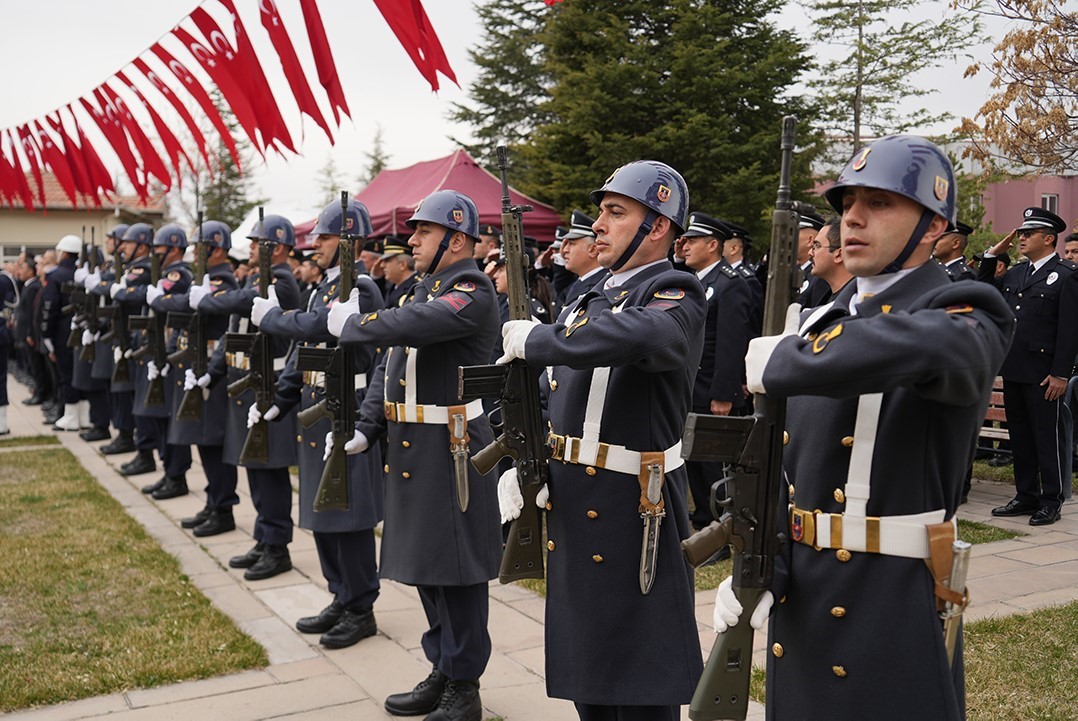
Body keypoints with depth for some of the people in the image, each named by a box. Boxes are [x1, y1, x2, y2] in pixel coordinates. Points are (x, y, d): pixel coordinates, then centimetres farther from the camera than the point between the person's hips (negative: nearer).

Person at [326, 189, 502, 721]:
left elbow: (410, 326, -30)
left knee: (455, 567, 0)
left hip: (451, 451, -9)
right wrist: (366, 429, 7)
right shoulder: (424, 287, 16)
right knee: (423, 562, 16)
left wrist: (351, 323, -12)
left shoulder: (473, 293, -13)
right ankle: (441, 672, 30)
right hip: (409, 450, 9)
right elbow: (390, 364, 16)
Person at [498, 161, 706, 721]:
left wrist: (532, 339, -25)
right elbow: (548, 400, 18)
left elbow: (637, 334, -37)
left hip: (632, 518, -8)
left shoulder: (677, 298, -13)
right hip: (571, 514, 8)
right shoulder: (588, 302, 13)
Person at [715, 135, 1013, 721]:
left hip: (895, 604, -6)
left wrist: (779, 361, -25)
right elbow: (782, 463, 8)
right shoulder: (816, 322, 10)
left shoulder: (966, 318, -11)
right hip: (799, 593, 6)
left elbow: (911, 344, -38)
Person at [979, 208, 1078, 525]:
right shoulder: (1016, 273, 14)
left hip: (1043, 374, -7)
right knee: (1020, 436, 13)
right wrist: (992, 255, 14)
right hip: (1013, 370, 7)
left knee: (1048, 437, 1)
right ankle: (1026, 496, 24)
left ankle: (1052, 502, 11)